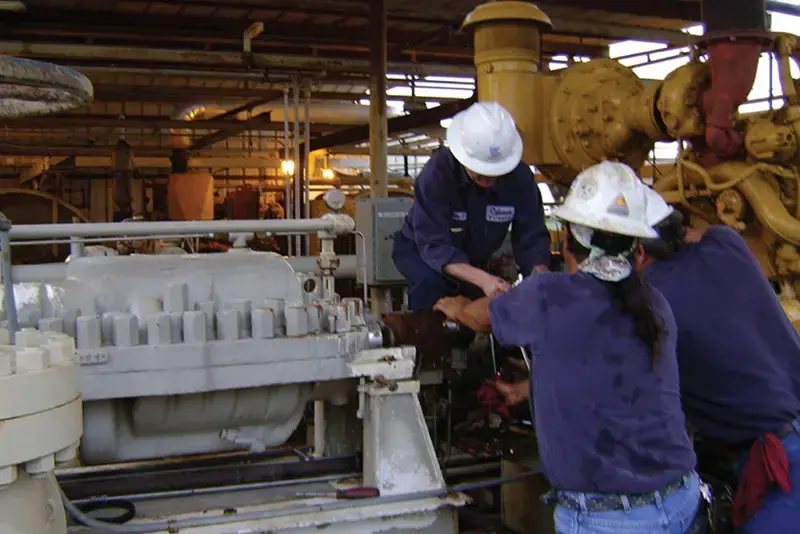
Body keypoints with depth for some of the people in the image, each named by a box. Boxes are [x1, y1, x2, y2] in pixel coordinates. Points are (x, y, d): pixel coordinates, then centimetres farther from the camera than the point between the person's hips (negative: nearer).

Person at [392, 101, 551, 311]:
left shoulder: (519, 177, -24)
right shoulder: (436, 173, -34)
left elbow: (531, 238, -20)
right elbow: (434, 246, -38)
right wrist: (481, 279, -54)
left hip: (474, 258, 4)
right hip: (419, 249, -4)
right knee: (433, 282, -34)